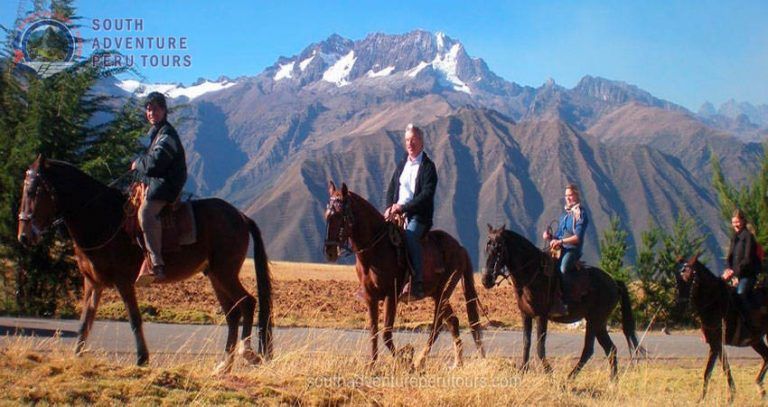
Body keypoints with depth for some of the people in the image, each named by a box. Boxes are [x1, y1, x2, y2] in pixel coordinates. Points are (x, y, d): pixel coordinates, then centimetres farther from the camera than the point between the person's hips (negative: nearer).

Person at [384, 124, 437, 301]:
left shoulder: (428, 167, -3)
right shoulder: (402, 165, 18)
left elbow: (427, 194, -13)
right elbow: (391, 190, 20)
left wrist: (404, 207, -20)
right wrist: (390, 208, 0)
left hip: (418, 215, -7)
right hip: (397, 214, 7)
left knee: (410, 236, -34)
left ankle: (417, 284, -35)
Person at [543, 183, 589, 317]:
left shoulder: (581, 214, -2)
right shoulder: (564, 215, 22)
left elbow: (578, 238, -12)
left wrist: (561, 241, -21)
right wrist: (550, 237, 1)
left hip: (573, 250, -8)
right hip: (560, 250, 8)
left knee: (563, 268, -33)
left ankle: (565, 302, -37)